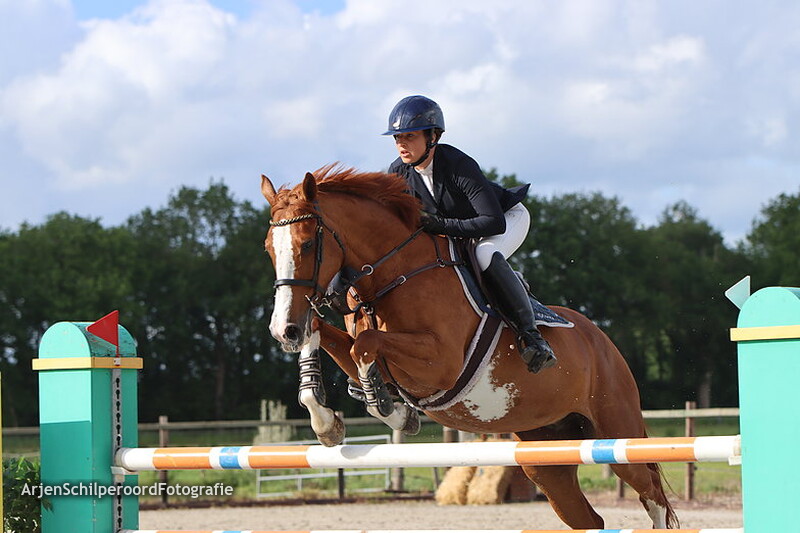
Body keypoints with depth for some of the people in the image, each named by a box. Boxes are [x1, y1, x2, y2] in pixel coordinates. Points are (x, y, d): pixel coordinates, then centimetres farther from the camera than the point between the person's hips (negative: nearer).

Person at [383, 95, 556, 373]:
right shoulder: (398, 172, -15)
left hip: (509, 217, -8)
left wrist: (442, 225, -46)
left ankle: (529, 333, -29)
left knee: (486, 255, -38)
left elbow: (494, 222, -39)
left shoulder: (460, 167, -34)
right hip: (456, 232, 8)